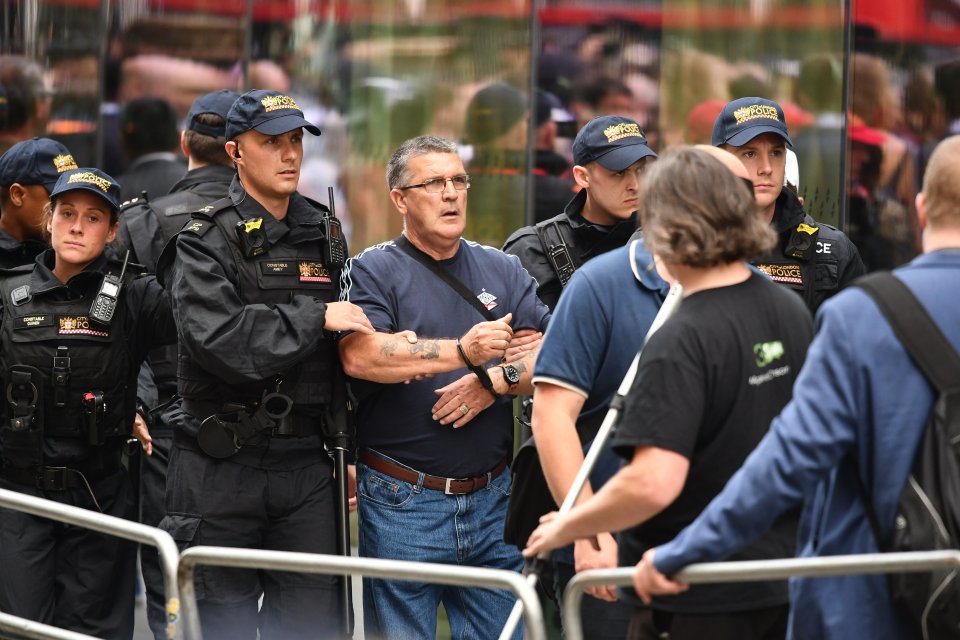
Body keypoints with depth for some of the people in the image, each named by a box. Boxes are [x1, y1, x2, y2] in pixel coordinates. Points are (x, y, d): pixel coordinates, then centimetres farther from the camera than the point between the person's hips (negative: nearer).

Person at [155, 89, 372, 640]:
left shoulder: (324, 234, 13)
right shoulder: (205, 242, -6)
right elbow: (220, 341, -23)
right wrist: (315, 317, -16)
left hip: (306, 467, 5)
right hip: (222, 467, -4)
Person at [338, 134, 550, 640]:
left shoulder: (503, 271, 14)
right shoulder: (373, 272, 0)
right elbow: (359, 355, -18)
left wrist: (498, 380, -14)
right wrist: (461, 352, -26)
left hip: (492, 499, 4)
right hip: (403, 501, -4)